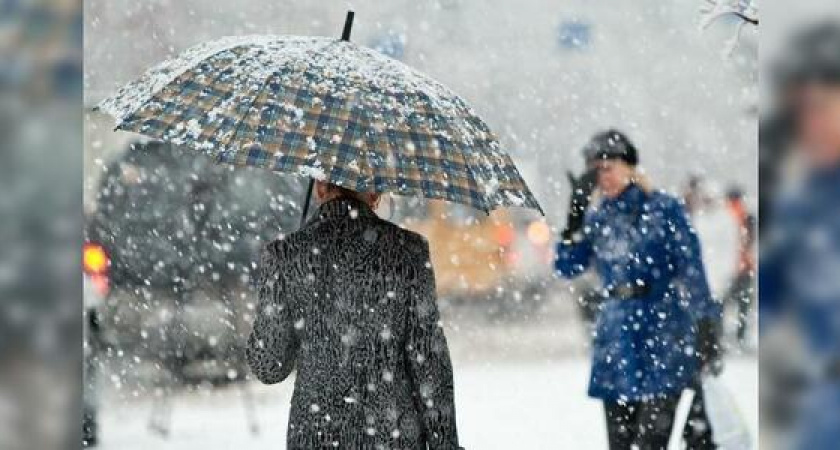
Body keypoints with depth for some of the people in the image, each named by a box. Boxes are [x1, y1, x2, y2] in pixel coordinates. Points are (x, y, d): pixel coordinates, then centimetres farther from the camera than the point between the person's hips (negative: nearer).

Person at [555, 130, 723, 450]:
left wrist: (706, 325, -10)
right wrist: (576, 215, -1)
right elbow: (567, 267, 9)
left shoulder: (663, 209, -3)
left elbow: (692, 271, -4)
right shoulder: (599, 218, 11)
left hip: (663, 337, -5)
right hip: (616, 342, 6)